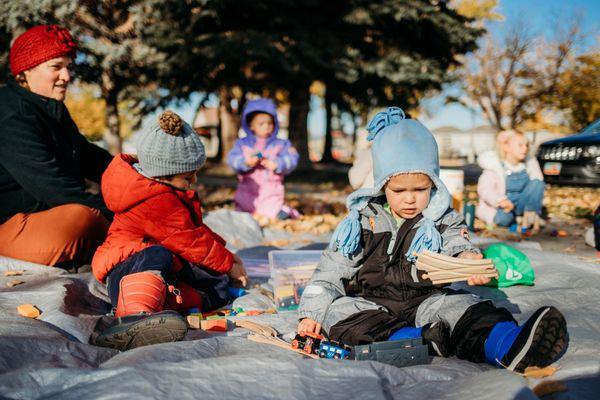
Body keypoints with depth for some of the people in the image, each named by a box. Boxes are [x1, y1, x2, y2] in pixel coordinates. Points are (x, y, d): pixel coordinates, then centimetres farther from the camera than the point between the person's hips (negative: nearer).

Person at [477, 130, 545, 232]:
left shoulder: (530, 163, 1)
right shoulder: (495, 167, -12)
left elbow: (537, 186, -5)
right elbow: (484, 190, -21)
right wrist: (500, 200, -41)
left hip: (521, 204, 4)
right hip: (502, 205, -4)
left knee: (537, 182, -20)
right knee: (504, 219, -37)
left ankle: (531, 217, -20)